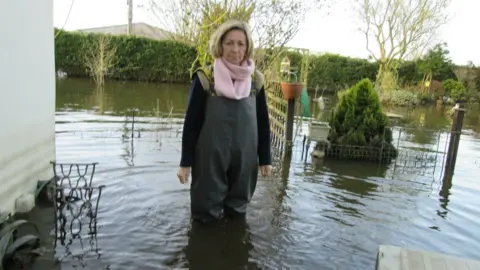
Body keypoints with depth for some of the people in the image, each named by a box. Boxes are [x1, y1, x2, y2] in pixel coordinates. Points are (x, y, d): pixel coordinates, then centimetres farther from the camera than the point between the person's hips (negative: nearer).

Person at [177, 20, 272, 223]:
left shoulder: (255, 80, 0)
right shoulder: (205, 78, -9)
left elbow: (263, 122, 7)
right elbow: (191, 123, -5)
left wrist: (265, 159, 8)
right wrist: (185, 162, -4)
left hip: (244, 158, 3)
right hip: (210, 157, -3)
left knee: (237, 210, 16)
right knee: (207, 212, 10)